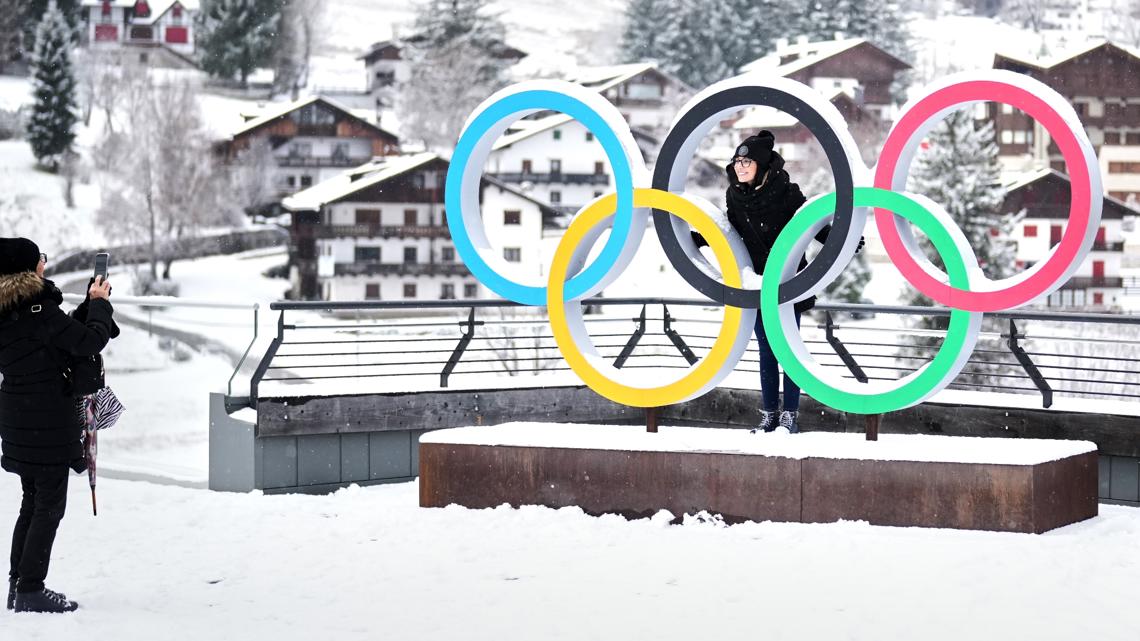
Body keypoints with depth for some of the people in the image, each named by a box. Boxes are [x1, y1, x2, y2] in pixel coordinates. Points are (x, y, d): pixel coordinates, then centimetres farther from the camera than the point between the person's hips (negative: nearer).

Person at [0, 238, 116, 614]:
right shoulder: (38, 310, -20)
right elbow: (89, 342, -21)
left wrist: (91, 305, 9)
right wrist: (100, 303, -7)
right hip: (48, 421, -8)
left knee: (32, 501, 18)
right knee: (49, 507, -1)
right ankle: (31, 590, 0)